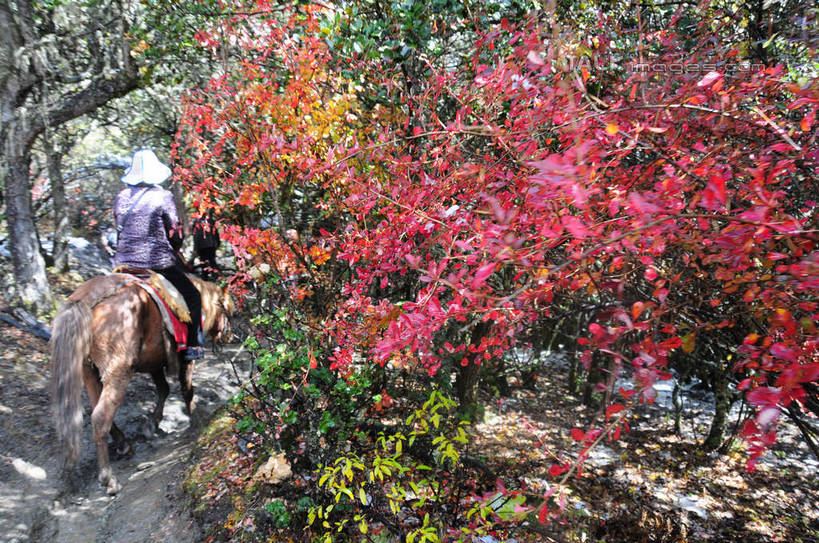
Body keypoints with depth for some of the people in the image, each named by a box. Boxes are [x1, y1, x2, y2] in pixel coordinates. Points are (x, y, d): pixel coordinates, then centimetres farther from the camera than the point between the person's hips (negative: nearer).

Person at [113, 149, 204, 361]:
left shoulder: (121, 197, 7)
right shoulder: (163, 196, -9)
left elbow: (120, 231, 14)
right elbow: (175, 236, -6)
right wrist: (172, 251, 14)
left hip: (124, 264, 6)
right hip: (158, 263, -5)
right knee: (192, 296, 10)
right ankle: (191, 346, 8)